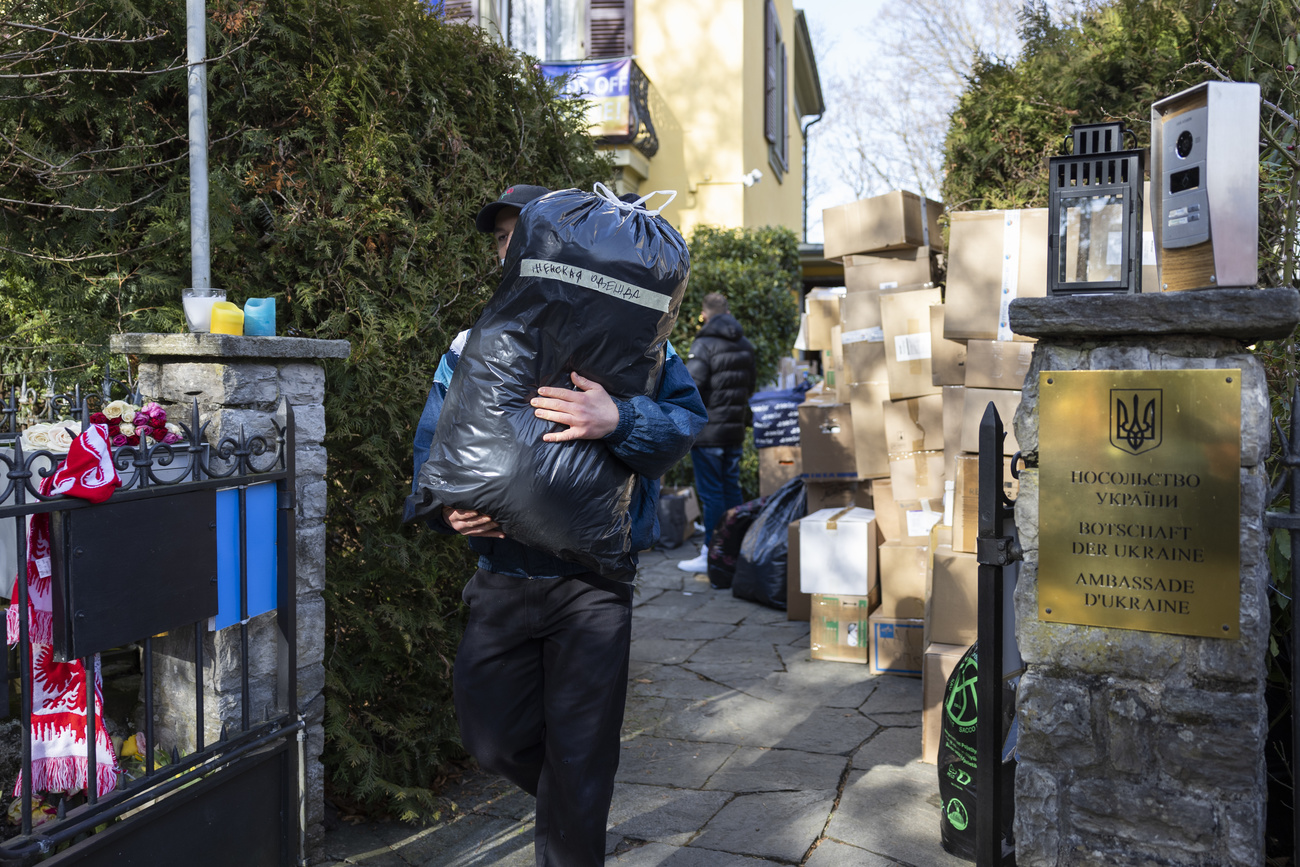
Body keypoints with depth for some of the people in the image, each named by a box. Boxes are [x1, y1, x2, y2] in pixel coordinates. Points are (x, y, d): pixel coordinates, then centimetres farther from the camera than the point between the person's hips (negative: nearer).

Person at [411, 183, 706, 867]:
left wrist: (619, 421, -30)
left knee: (578, 756, 2)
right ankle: (569, 803, 40)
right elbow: (431, 445, 10)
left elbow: (689, 417, -10)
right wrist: (446, 507, -11)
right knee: (491, 737, 10)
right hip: (502, 576, 4)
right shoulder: (470, 346, 11)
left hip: (591, 583, -4)